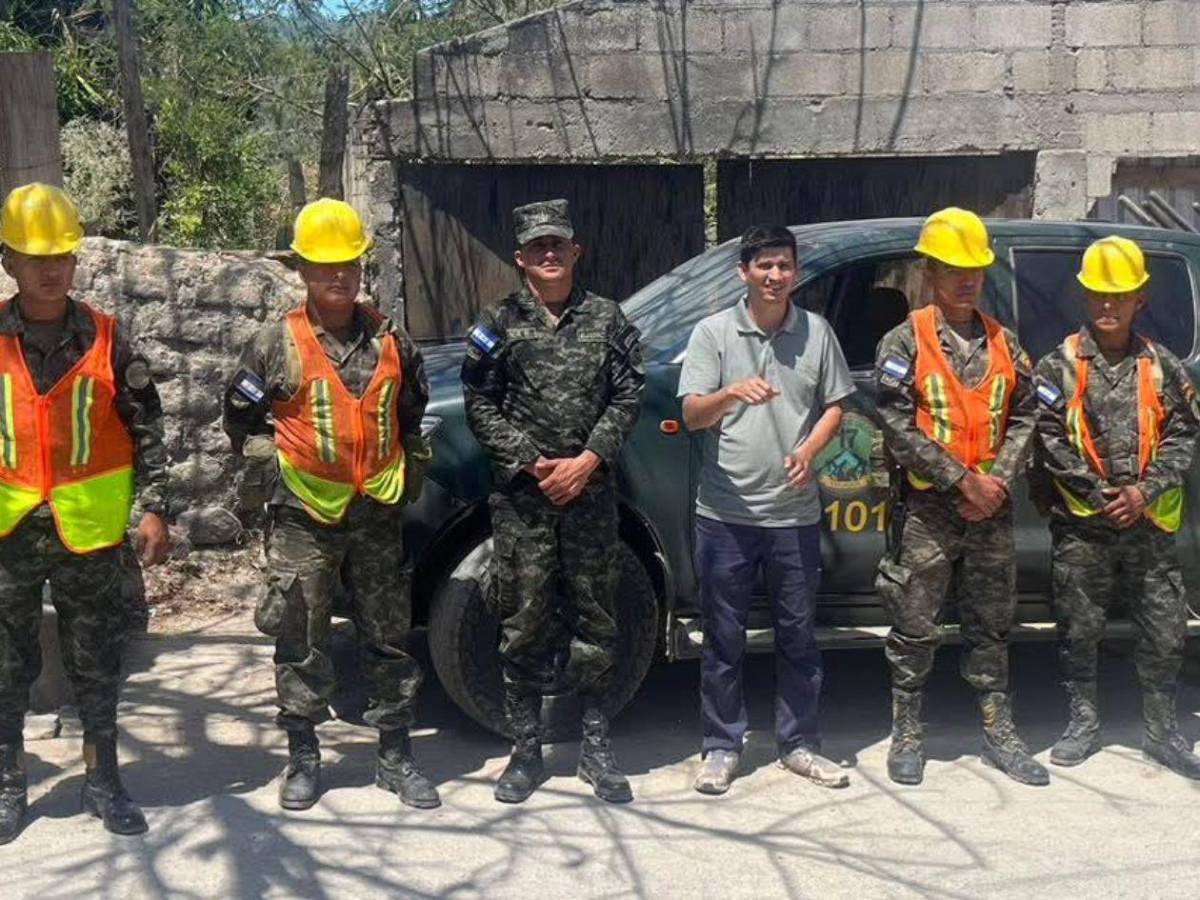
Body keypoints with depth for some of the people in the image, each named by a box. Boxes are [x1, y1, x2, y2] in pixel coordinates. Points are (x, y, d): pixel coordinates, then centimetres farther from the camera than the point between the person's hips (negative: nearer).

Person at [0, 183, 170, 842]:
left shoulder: (107, 339, -1)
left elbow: (145, 429, 1)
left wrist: (152, 510, -5)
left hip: (88, 527, 0)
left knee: (97, 660, 9)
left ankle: (103, 779, 22)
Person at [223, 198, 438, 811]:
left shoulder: (391, 341, 7)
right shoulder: (276, 343, -1)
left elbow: (411, 415, 19)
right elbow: (242, 419, 8)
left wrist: (411, 473, 12)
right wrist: (270, 469, 1)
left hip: (378, 513, 2)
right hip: (303, 515, -2)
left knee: (388, 638, 8)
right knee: (301, 643, 5)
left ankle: (396, 756, 20)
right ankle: (303, 758, 20)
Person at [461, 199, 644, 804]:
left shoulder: (606, 319, 8)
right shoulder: (499, 322, 5)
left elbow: (628, 396, 3)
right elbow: (480, 406, 1)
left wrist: (586, 461, -9)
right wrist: (531, 463, -10)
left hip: (591, 494, 1)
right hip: (521, 498, -1)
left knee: (593, 618, 7)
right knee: (524, 623, 3)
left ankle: (596, 747, 19)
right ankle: (525, 749, 15)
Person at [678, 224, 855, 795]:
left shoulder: (816, 333, 6)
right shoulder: (714, 332, -1)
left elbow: (835, 405, 12)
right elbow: (692, 416, -8)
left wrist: (809, 449, -7)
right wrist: (731, 393, -28)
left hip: (794, 512, 2)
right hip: (725, 512, -2)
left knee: (798, 634, 11)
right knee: (723, 638, 6)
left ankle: (798, 743, 24)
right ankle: (722, 747, 19)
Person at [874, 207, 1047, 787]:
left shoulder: (1002, 342, 11)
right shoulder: (905, 341, -3)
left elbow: (1023, 417, 8)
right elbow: (898, 425, -12)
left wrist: (999, 480, -7)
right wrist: (962, 481, -15)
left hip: (991, 510, 4)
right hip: (926, 507, -4)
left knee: (991, 625, 13)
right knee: (915, 628, 4)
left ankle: (999, 732, 24)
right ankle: (907, 735, 17)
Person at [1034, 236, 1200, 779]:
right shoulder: (1060, 366, 1)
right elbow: (1049, 439, -7)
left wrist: (1145, 491, -10)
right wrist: (1099, 494, -13)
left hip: (1149, 525, 2)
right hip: (1081, 524, -2)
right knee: (1079, 628, 7)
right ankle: (1084, 723, 23)